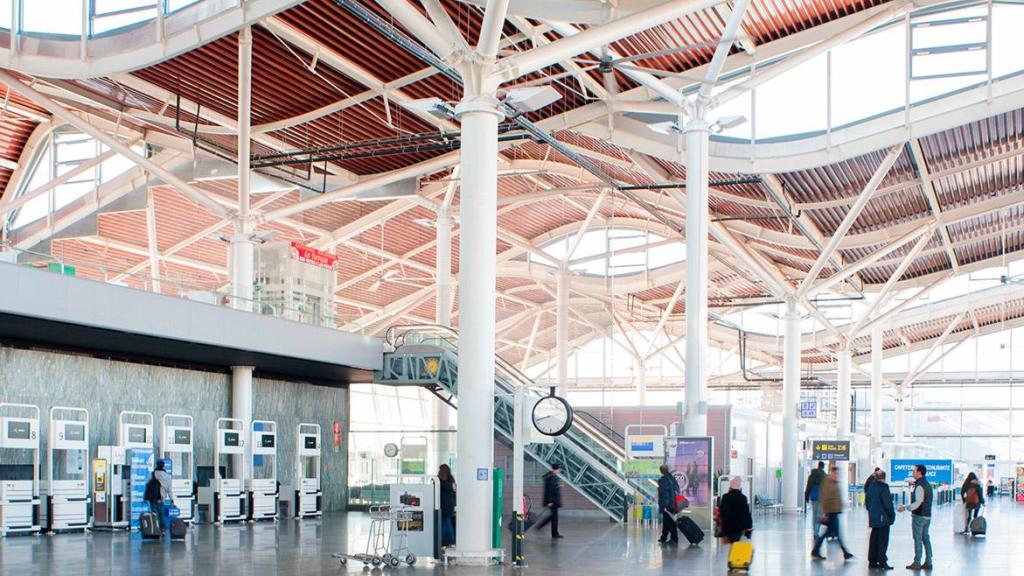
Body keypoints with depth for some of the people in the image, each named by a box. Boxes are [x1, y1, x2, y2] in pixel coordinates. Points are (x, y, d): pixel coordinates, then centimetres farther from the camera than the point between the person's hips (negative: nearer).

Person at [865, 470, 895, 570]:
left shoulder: (871, 487, 9)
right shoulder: (883, 487, -15)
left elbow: (867, 501, 17)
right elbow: (888, 503, -16)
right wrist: (892, 515, -5)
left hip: (873, 517, 8)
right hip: (883, 518, -8)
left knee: (874, 539, 12)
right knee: (883, 539, -4)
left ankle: (872, 560, 16)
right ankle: (882, 561, -4)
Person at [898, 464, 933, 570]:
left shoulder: (920, 486, -17)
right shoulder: (928, 485, 13)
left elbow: (918, 502, -24)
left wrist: (906, 508, -22)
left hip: (919, 516, -9)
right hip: (927, 515, 9)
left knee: (918, 539, -4)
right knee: (926, 538, 12)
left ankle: (917, 563, -2)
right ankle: (928, 562, 14)